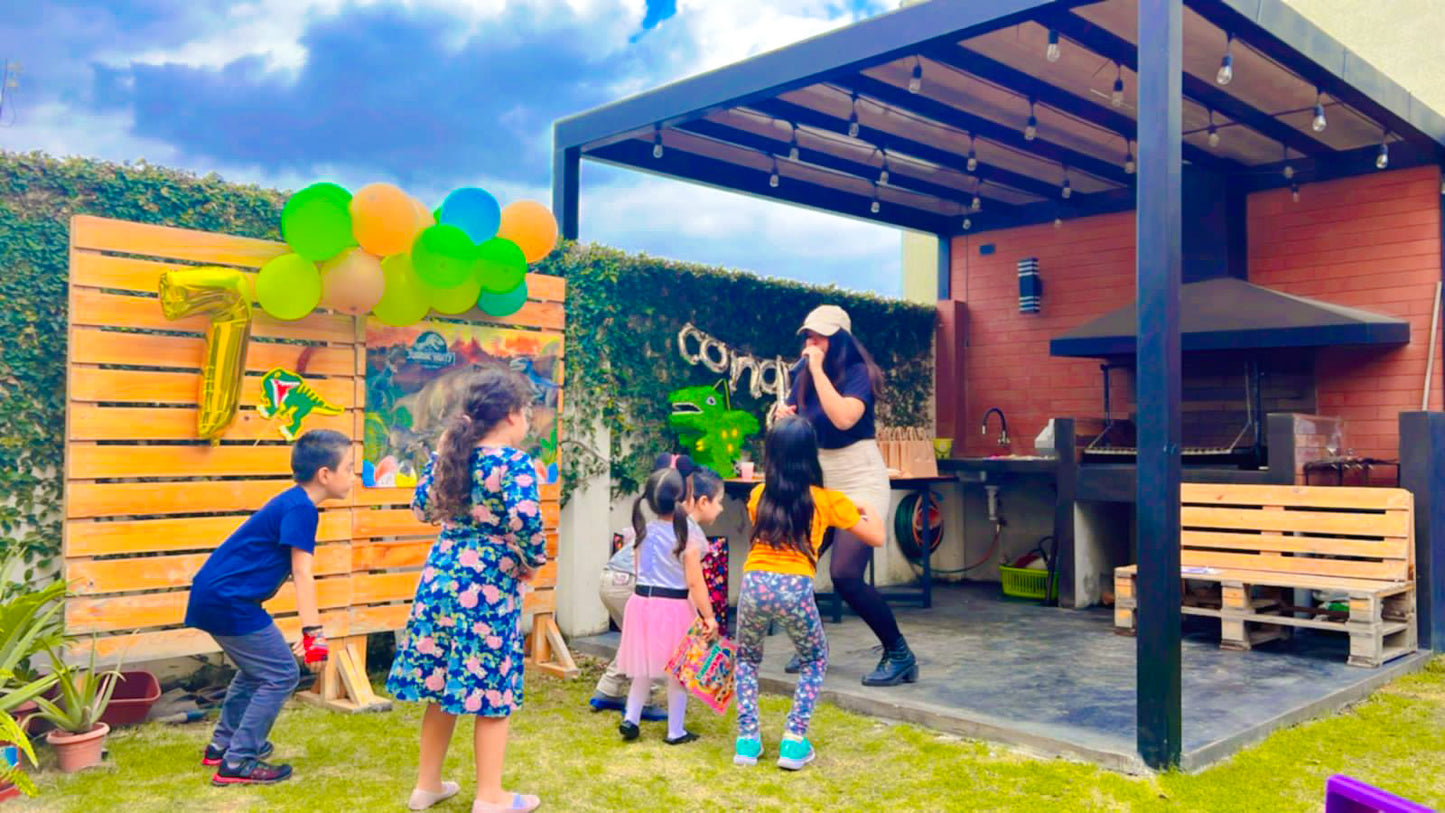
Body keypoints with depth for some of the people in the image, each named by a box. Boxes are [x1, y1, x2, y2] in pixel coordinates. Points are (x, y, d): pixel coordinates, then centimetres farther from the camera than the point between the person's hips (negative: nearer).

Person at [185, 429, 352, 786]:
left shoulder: (292, 503, 14)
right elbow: (302, 574, -22)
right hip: (229, 601, -10)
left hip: (212, 595, 10)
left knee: (257, 669, 25)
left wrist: (310, 631, 25)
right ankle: (237, 763, 1)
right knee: (281, 674, -4)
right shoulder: (301, 509, -17)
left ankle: (223, 745, 36)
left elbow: (295, 574, 20)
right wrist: (314, 633, -23)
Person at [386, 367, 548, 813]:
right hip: (488, 586, -6)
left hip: (440, 578, 7)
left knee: (440, 685, 17)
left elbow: (422, 507, 18)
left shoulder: (448, 453, 6)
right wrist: (532, 563, -9)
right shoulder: (515, 463, -14)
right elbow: (526, 523, -26)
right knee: (491, 691, 5)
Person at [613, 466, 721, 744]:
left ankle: (630, 718, 18)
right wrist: (709, 617, -10)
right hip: (675, 607, -5)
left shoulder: (643, 530, 1)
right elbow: (695, 582, -15)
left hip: (642, 602, 5)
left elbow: (639, 568, 12)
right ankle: (675, 731, 16)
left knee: (644, 670, 21)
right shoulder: (688, 533, -14)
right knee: (676, 673, 8)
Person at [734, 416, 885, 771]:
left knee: (747, 659, 28)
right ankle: (794, 742, 14)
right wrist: (869, 511, 36)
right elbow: (877, 537, 15)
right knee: (814, 661, 25)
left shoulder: (758, 496, 15)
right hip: (794, 588, -2)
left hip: (754, 584, 2)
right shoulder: (828, 500, 8)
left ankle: (747, 739, 19)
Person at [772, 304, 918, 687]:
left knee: (845, 574, -18)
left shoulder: (857, 373, -14)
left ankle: (900, 655, -1)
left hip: (860, 482, -7)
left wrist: (818, 369, -25)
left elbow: (844, 418, -32)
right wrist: (783, 415, -11)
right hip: (820, 483, 7)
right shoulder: (805, 378, 4)